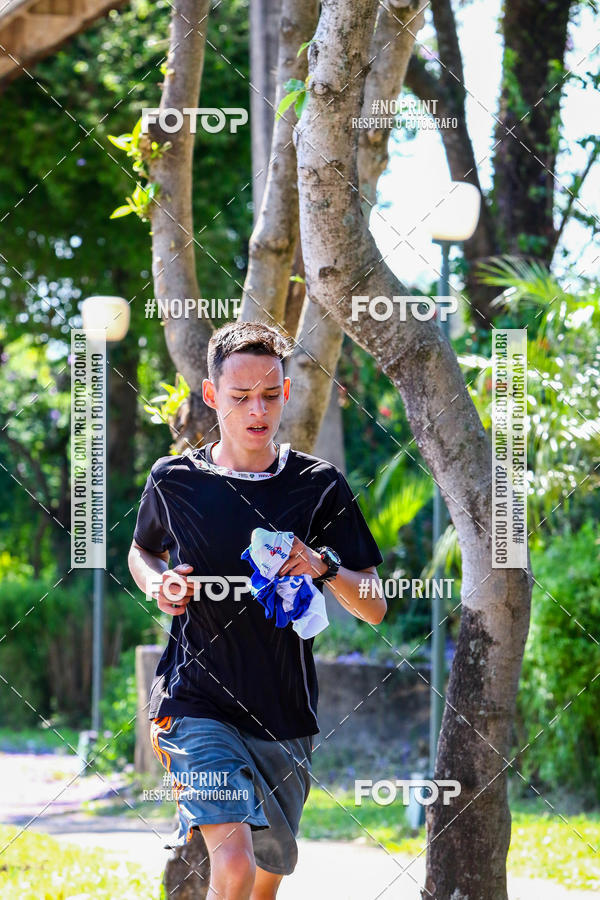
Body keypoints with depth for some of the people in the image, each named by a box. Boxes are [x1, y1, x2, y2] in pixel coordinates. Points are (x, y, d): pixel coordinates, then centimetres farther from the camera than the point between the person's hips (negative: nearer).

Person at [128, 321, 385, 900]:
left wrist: (325, 568, -17)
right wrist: (161, 585, -1)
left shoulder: (320, 487, 1)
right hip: (199, 705, -3)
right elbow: (141, 552, 22)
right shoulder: (173, 481, 0)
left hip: (286, 715, 3)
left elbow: (374, 610, 3)